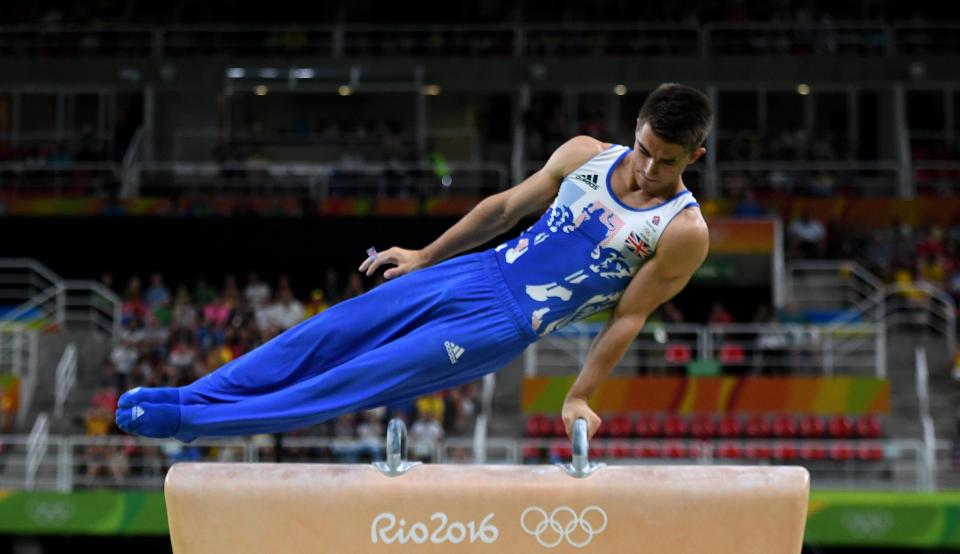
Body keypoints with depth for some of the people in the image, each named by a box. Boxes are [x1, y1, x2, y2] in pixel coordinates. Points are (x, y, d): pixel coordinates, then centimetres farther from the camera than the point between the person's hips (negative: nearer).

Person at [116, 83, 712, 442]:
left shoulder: (684, 233, -12)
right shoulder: (585, 155, 1)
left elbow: (629, 317, -7)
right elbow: (506, 206, 12)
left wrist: (579, 397, -7)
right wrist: (425, 256, 16)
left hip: (504, 325, -5)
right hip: (475, 272, 5)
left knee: (371, 377, -10)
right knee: (332, 331, -4)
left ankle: (193, 420, -10)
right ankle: (191, 396, 0)